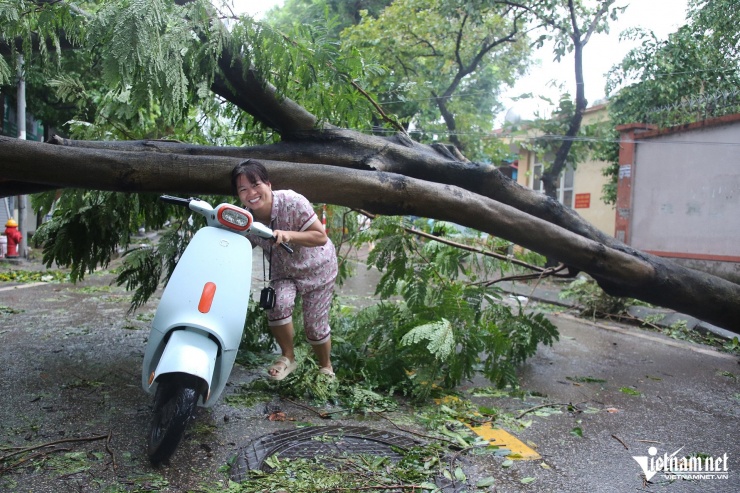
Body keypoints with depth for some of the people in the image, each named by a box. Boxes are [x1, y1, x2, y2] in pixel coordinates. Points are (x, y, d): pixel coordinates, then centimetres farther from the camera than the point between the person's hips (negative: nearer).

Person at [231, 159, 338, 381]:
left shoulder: (292, 202, -31)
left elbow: (321, 237, -28)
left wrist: (288, 235, -42)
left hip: (316, 268, -3)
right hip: (282, 271, 3)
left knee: (315, 326, 1)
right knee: (279, 304, -26)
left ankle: (326, 367, 32)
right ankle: (287, 357, 2)